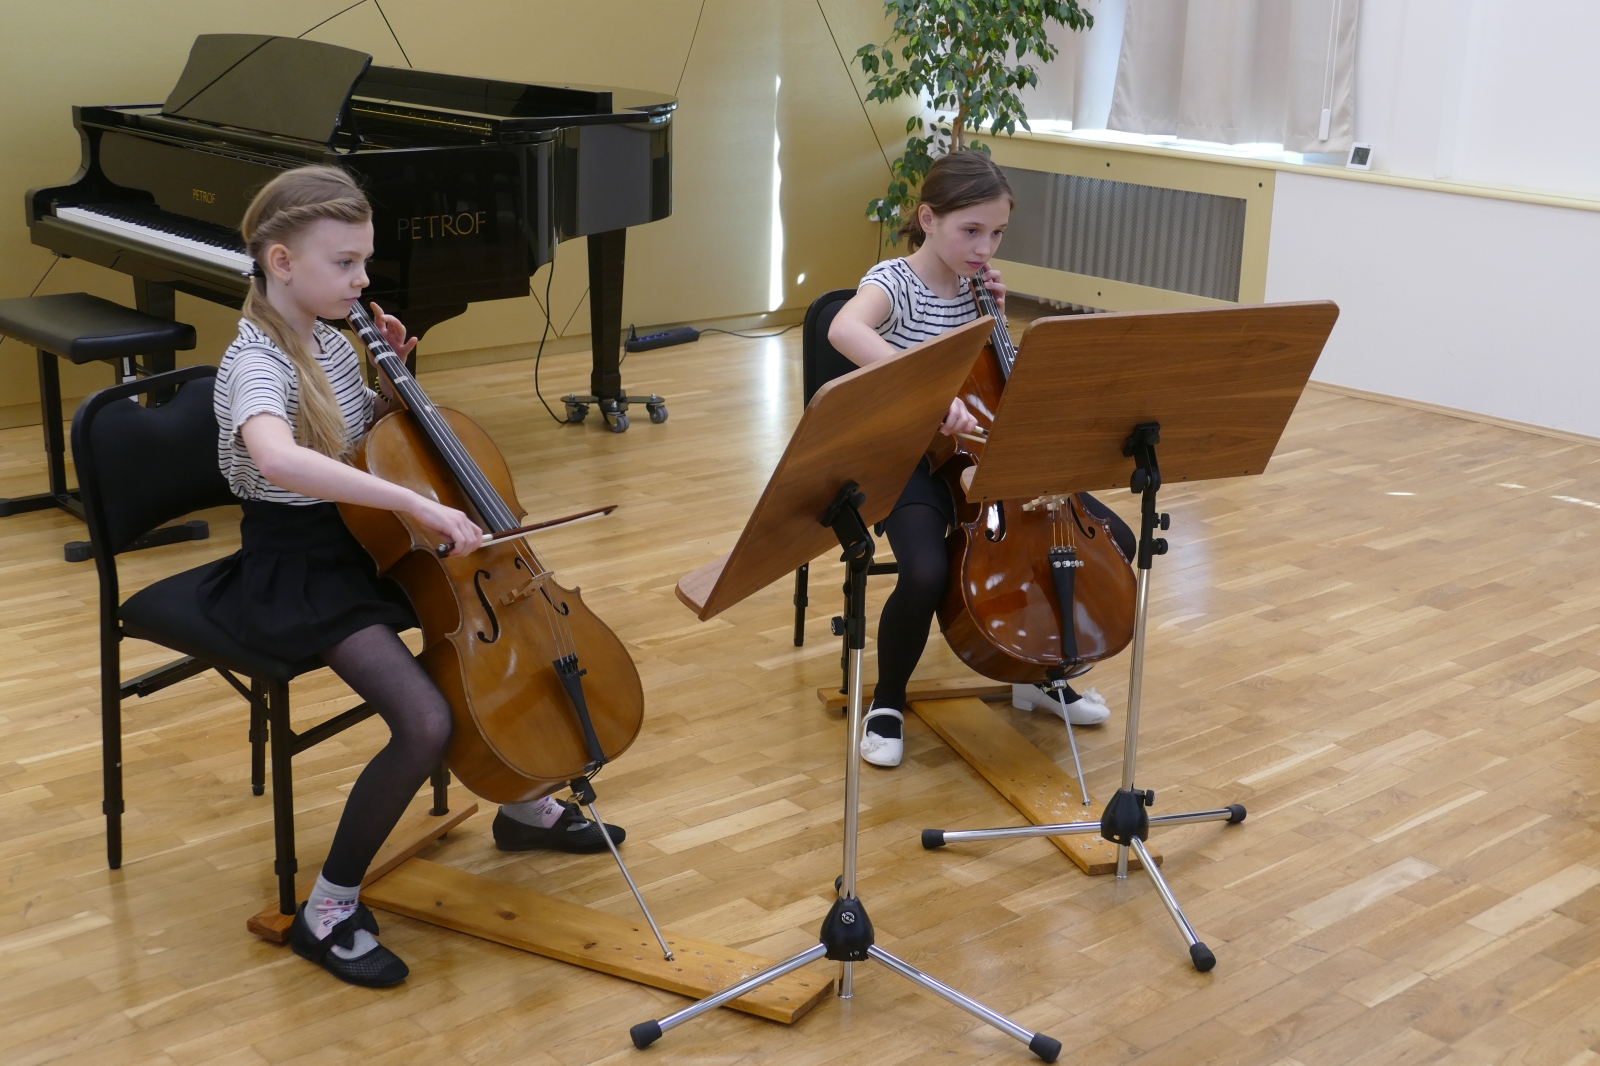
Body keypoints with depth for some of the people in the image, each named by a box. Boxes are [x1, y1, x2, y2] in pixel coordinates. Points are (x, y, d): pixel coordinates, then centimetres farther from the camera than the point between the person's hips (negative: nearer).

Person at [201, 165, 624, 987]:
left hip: (367, 547, 9)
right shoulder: (255, 363, -23)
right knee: (426, 723, -26)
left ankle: (525, 805, 29)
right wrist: (415, 503, -48)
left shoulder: (330, 340, 4)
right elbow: (277, 458, -47)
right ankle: (327, 911, -7)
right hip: (298, 571, -9)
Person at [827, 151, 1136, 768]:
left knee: (1115, 540, -4)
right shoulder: (893, 283, -14)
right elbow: (844, 330, -40)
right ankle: (887, 702, -4)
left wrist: (996, 314, 1)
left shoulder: (974, 286, 6)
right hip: (914, 461, -6)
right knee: (927, 574, -35)